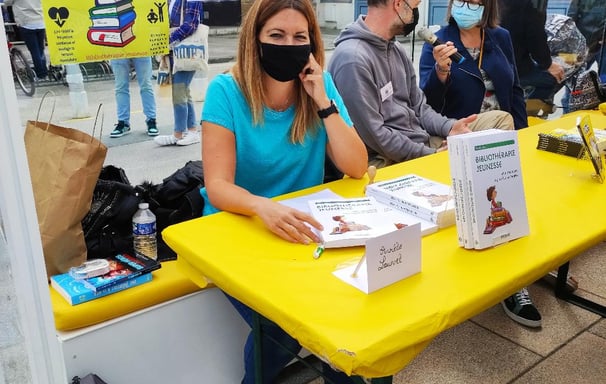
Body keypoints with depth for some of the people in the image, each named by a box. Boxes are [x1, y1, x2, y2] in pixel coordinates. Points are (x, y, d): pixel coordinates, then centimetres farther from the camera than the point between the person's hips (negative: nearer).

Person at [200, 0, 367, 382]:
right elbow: (218, 186, -21)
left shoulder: (322, 86, -3)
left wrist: (323, 102, -19)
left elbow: (356, 169, -10)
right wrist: (263, 207, -42)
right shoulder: (226, 91, -14)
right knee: (282, 326, -22)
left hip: (303, 228, 3)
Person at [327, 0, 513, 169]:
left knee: (500, 119, 6)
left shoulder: (396, 49, 10)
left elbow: (418, 107, 15)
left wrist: (449, 127, -5)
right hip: (391, 158, -9)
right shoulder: (352, 58, -21)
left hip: (423, 140, 9)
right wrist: (432, 155, -17)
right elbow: (374, 135, -24)